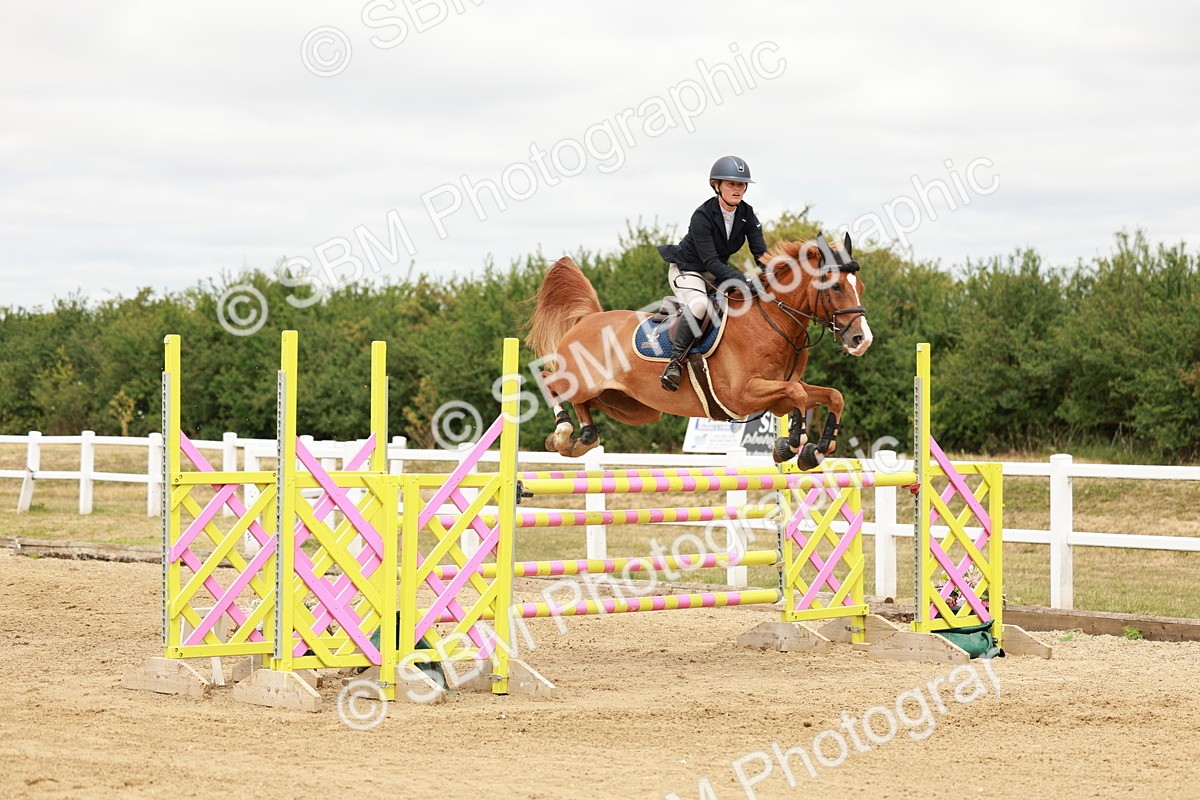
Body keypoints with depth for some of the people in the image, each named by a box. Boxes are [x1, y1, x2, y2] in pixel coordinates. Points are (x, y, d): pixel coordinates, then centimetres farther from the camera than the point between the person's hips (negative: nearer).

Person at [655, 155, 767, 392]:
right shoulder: (702, 217, -25)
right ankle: (676, 359, -30)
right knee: (699, 304, -37)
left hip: (717, 272, 8)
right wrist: (742, 281, -42)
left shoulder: (746, 215, -6)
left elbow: (761, 252, -9)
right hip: (687, 270, -8)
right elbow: (710, 261, -30)